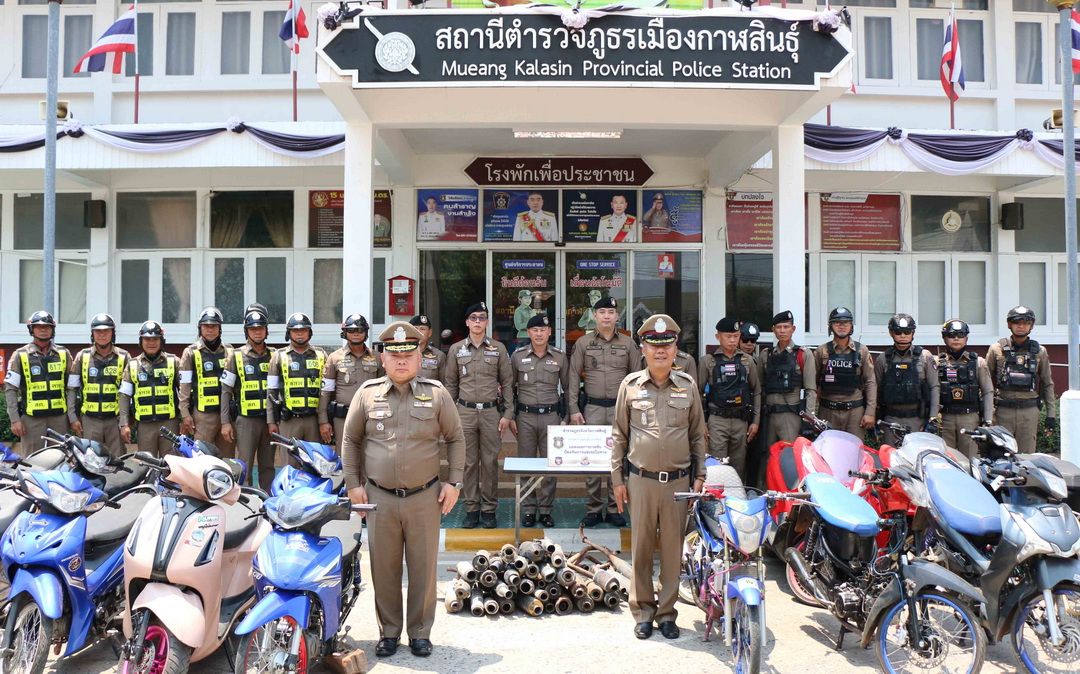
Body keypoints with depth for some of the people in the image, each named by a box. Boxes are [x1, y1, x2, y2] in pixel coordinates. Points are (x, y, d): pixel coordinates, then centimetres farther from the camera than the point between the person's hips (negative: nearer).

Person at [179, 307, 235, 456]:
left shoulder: (229, 351, 12)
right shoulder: (191, 352, 3)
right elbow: (184, 386, 1)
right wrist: (185, 414, -4)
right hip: (203, 414, -3)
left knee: (227, 457, 6)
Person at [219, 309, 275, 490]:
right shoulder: (237, 356, 3)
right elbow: (226, 390, 2)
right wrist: (225, 422, -4)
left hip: (269, 419, 2)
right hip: (246, 420, -2)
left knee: (267, 466, 8)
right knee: (244, 467, -2)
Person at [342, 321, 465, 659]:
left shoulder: (436, 394, 0)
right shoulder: (367, 393, 2)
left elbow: (456, 438, 7)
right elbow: (351, 440, 10)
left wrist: (453, 481, 1)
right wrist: (353, 483, 5)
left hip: (425, 497, 0)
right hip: (379, 498, 1)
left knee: (423, 567, 6)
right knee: (384, 568, 9)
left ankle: (420, 632, 23)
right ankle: (389, 631, 26)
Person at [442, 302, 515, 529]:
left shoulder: (498, 348, 4)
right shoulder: (456, 349, 6)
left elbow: (507, 382, 5)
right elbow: (450, 384, 9)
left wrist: (508, 414, -1)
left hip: (491, 412, -1)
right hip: (465, 412, 1)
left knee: (490, 462, 3)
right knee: (469, 462, 5)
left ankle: (489, 509, 14)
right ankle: (471, 508, 15)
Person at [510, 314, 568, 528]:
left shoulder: (560, 357, 4)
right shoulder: (518, 356, 2)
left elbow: (567, 388, 11)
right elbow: (510, 388, 7)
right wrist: (510, 417, 3)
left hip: (551, 416, 0)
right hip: (525, 416, 0)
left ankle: (545, 509, 14)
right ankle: (528, 509, 14)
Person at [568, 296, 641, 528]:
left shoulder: (628, 343, 7)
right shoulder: (583, 343, 5)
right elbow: (574, 377, 4)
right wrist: (573, 409, -2)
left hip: (620, 408, 1)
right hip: (592, 408, 0)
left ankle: (614, 508, 14)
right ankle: (594, 508, 11)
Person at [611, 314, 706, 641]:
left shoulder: (688, 386, 5)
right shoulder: (630, 385, 3)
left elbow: (698, 434, 12)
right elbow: (619, 435, 7)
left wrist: (699, 475, 8)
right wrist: (617, 478, 4)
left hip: (678, 480, 1)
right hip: (641, 479, -1)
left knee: (673, 547, 7)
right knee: (641, 547, 6)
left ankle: (667, 611, 21)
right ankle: (643, 610, 19)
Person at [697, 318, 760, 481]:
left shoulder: (747, 360, 9)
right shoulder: (708, 360, 1)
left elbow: (756, 392, 13)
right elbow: (698, 392, 2)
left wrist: (756, 421, 8)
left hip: (741, 421, 3)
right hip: (717, 420, -3)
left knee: (739, 466, 7)